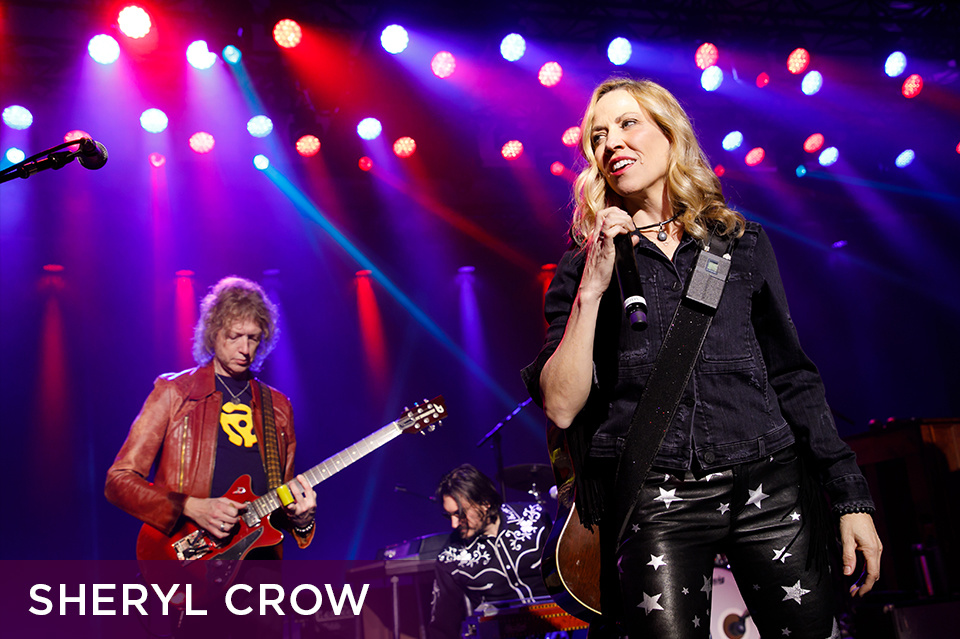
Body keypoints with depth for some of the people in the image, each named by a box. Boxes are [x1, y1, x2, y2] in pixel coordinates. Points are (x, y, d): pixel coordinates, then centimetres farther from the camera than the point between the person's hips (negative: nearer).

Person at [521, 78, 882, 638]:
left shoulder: (742, 244, 11)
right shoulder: (584, 267, 6)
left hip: (768, 487, 2)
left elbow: (793, 377, 12)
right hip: (652, 503, -1)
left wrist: (851, 497, 7)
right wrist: (592, 289, -12)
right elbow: (561, 407, -4)